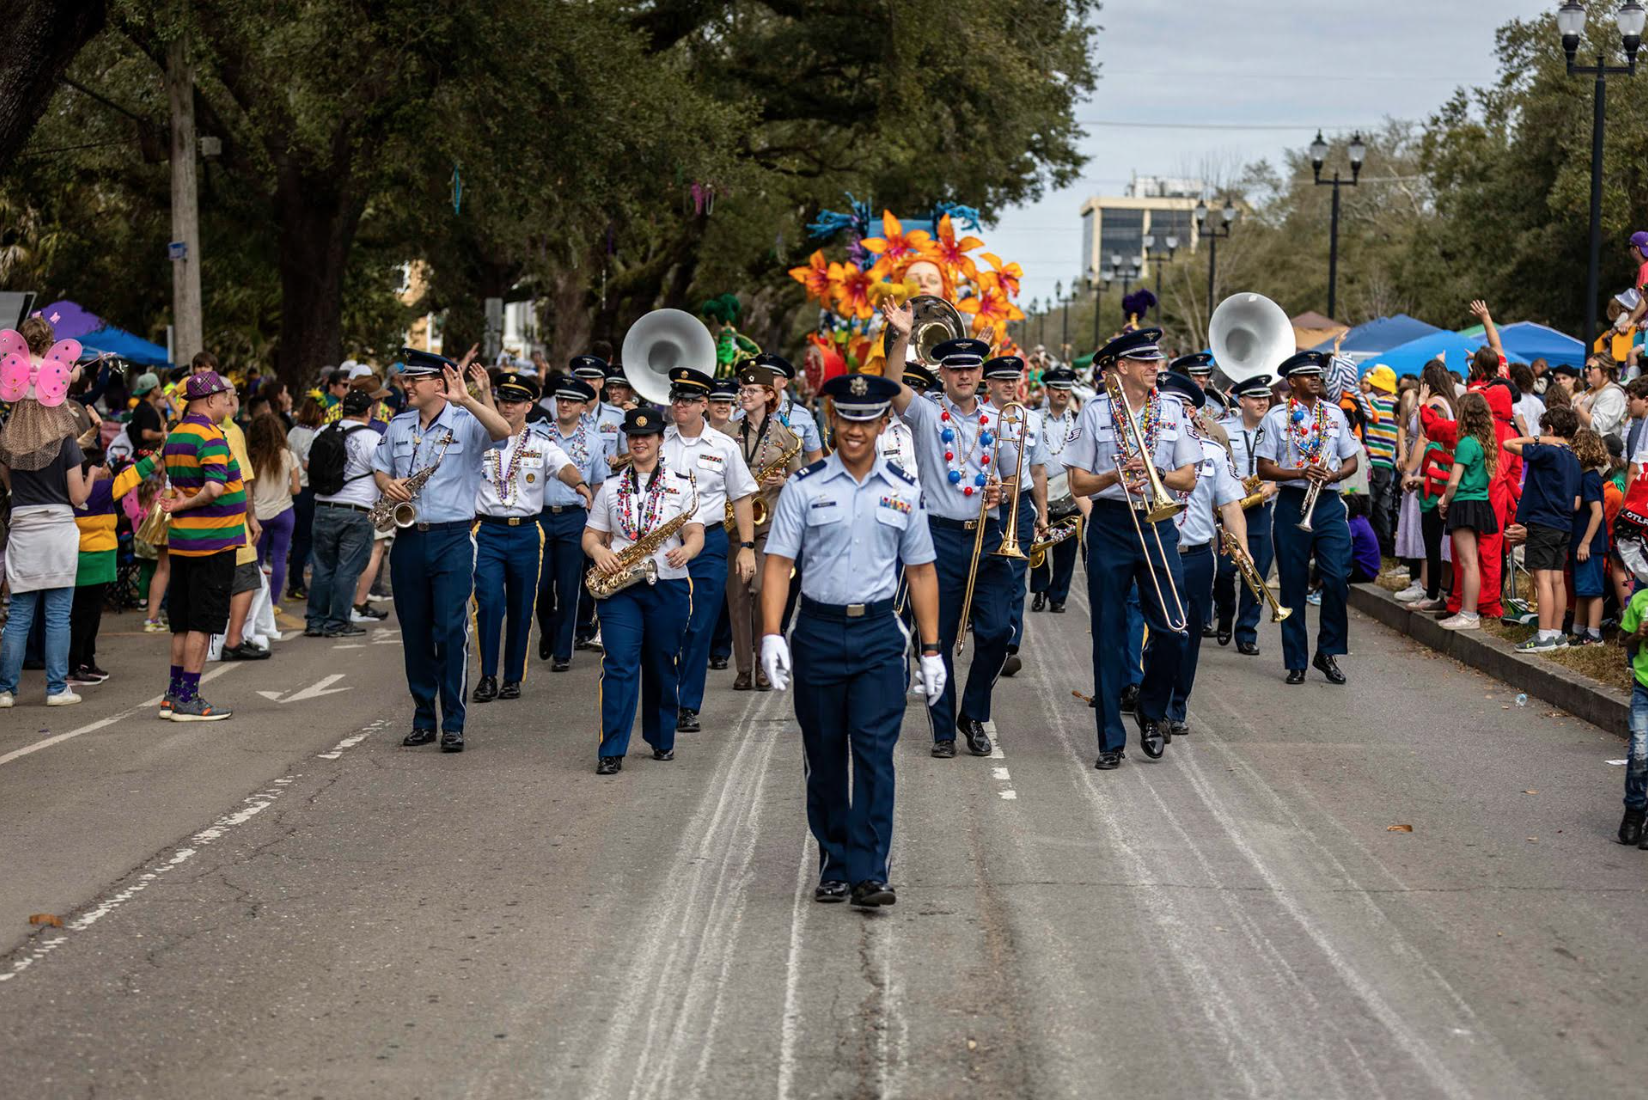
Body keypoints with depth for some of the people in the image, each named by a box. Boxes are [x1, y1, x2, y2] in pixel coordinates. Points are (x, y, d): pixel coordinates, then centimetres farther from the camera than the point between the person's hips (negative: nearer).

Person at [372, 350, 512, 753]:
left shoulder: (466, 424, -5)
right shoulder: (398, 426, 12)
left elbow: (503, 431, -25)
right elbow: (379, 469, 23)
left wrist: (467, 400, -35)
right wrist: (388, 484, 0)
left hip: (452, 540, -5)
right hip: (408, 539, 5)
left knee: (451, 630, -9)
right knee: (415, 632, 9)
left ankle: (453, 724, -3)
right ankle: (423, 720, 18)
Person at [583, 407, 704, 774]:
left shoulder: (682, 483, 6)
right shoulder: (611, 486, 11)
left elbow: (696, 534, 0)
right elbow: (591, 534, 13)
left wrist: (686, 551, -23)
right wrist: (599, 551, -10)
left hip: (668, 587, 0)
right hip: (620, 587, 0)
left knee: (662, 668, 8)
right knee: (619, 665, -11)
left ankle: (661, 740, 26)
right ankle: (611, 751, -12)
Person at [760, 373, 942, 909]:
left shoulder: (904, 491, 6)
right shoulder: (804, 486, 1)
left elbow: (921, 570, 11)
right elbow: (779, 562, -3)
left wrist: (931, 650, 8)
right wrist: (771, 634, -15)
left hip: (879, 633, 0)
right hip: (818, 632, 0)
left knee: (874, 752, -10)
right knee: (824, 758, 7)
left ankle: (870, 873, -9)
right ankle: (835, 869, 18)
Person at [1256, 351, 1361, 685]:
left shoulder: (1335, 414, 11)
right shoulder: (1277, 417, 1)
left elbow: (1351, 460, 14)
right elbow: (1264, 468, -3)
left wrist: (1334, 475, -8)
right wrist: (1301, 473, -17)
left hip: (1329, 504, 2)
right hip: (1292, 504, -2)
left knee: (1337, 579, -10)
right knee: (1293, 585, 2)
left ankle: (1327, 653, 6)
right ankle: (1296, 663, 9)